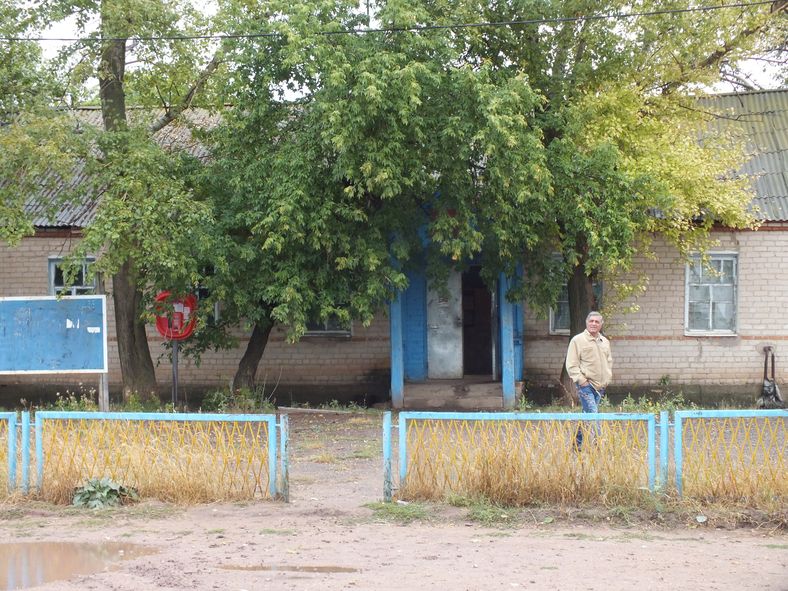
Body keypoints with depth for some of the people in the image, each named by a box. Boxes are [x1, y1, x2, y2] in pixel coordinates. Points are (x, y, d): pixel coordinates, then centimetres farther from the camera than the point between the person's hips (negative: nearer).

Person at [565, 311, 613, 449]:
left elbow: (609, 361, 27)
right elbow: (571, 365, -7)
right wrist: (581, 380, -14)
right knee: (592, 414, -16)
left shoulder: (605, 341, 15)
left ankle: (578, 442, 21)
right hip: (585, 385, -7)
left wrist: (607, 379, 14)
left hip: (600, 386, 7)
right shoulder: (578, 340, -5)